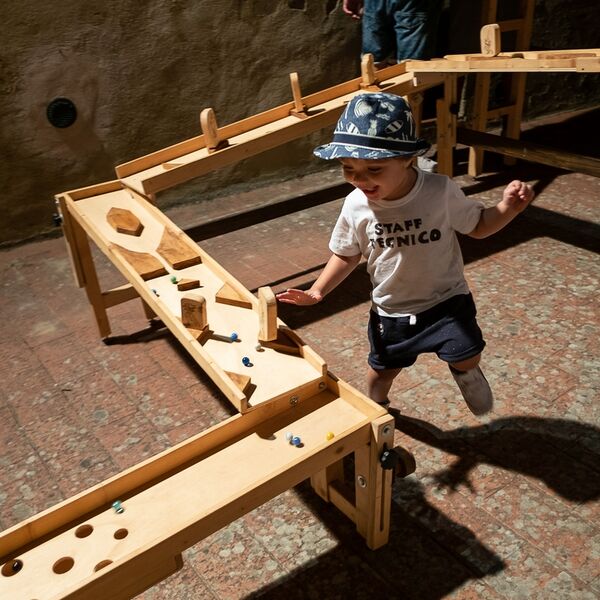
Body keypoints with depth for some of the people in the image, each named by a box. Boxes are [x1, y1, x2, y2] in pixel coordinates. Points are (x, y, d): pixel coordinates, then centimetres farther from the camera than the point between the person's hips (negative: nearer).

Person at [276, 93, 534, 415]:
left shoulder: (441, 191, -23)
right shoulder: (355, 206, -17)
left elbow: (478, 226, -6)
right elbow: (347, 255, 0)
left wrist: (508, 207, -25)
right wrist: (316, 291, -10)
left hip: (446, 299, -2)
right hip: (391, 310, 2)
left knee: (467, 358, -18)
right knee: (382, 368, 19)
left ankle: (464, 372, 22)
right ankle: (377, 406, 55)